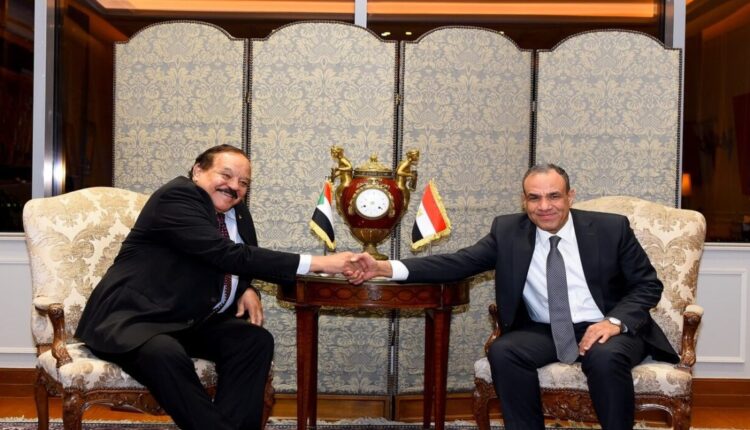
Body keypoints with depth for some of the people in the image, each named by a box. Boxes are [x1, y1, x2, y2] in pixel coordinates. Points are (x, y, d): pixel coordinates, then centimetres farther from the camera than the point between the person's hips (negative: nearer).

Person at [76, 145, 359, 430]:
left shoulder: (237, 212, 10)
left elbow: (242, 261, 24)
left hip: (192, 322, 8)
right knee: (165, 354, -37)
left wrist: (247, 289, -4)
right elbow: (228, 255, -28)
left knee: (256, 340, -15)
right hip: (134, 318, -8)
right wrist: (315, 263, -30)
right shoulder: (177, 196, -17)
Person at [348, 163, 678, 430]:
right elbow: (460, 262, -7)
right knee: (503, 351, -28)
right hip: (545, 332, 2)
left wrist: (617, 321, -19)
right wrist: (387, 268, -20)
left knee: (606, 358, -35)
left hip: (605, 329, -1)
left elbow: (648, 284, 2)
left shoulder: (611, 228, -3)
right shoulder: (508, 231, 1)